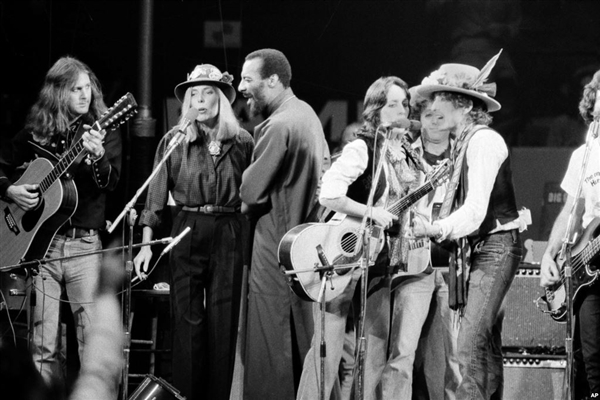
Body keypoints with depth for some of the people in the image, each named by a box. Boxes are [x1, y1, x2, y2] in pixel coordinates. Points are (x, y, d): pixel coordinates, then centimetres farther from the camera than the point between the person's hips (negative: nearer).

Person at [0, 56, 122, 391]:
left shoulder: (103, 131, 5)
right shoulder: (35, 132, 9)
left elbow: (111, 182, -10)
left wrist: (97, 159, -29)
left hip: (84, 244, -2)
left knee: (94, 337, -10)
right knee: (43, 342, 1)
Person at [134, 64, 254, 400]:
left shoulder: (242, 142, 4)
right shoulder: (174, 142, 2)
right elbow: (156, 199, 2)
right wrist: (147, 244, -4)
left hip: (230, 234, 1)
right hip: (188, 232, -1)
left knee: (223, 323, 1)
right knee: (188, 322, -2)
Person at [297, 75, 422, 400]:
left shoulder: (403, 154, 12)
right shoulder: (361, 148, -11)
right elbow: (327, 195, -21)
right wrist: (372, 214, -22)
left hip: (378, 262, 8)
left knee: (378, 345, 8)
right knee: (328, 348, -8)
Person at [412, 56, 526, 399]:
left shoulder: (483, 141, -14)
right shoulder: (465, 143, 15)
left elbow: (476, 208, -23)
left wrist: (437, 229, -35)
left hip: (495, 248, -10)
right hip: (476, 250, 10)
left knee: (471, 348, -18)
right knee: (488, 347, 11)